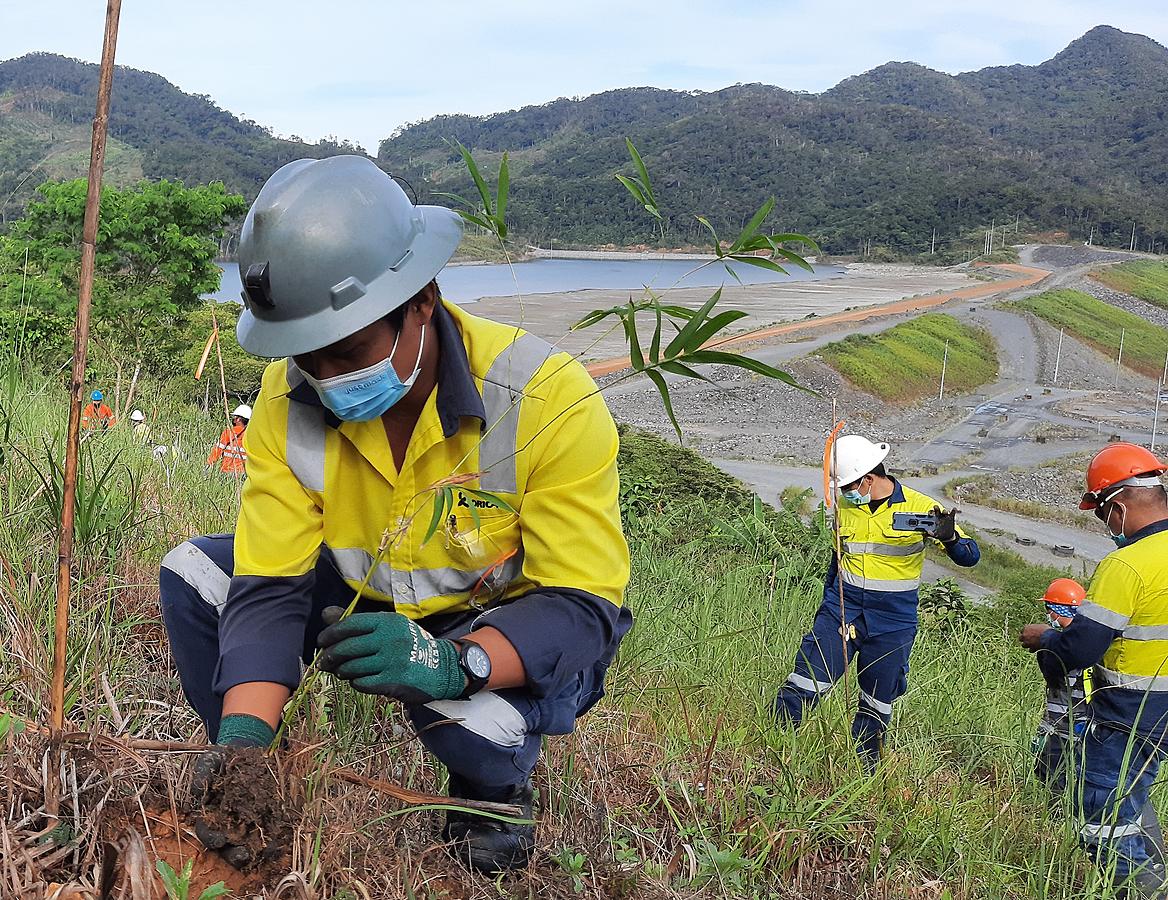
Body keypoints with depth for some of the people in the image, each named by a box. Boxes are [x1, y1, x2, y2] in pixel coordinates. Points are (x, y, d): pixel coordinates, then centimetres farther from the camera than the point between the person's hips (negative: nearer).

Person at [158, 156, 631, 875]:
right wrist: (244, 734, -33)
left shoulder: (547, 400, -30)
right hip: (373, 602, 5)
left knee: (468, 713, -37)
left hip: (515, 637, -4)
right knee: (193, 574, -8)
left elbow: (583, 605, -29)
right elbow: (269, 585, -16)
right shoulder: (290, 399, -17)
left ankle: (497, 790, 2)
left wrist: (450, 663, -46)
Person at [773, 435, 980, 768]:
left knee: (877, 702, 8)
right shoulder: (844, 507, 4)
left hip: (891, 624, -2)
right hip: (841, 612, 3)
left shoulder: (920, 508, -9)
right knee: (806, 682, -8)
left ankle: (863, 766, 23)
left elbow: (970, 556, -11)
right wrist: (826, 603, 20)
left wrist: (949, 537, -33)